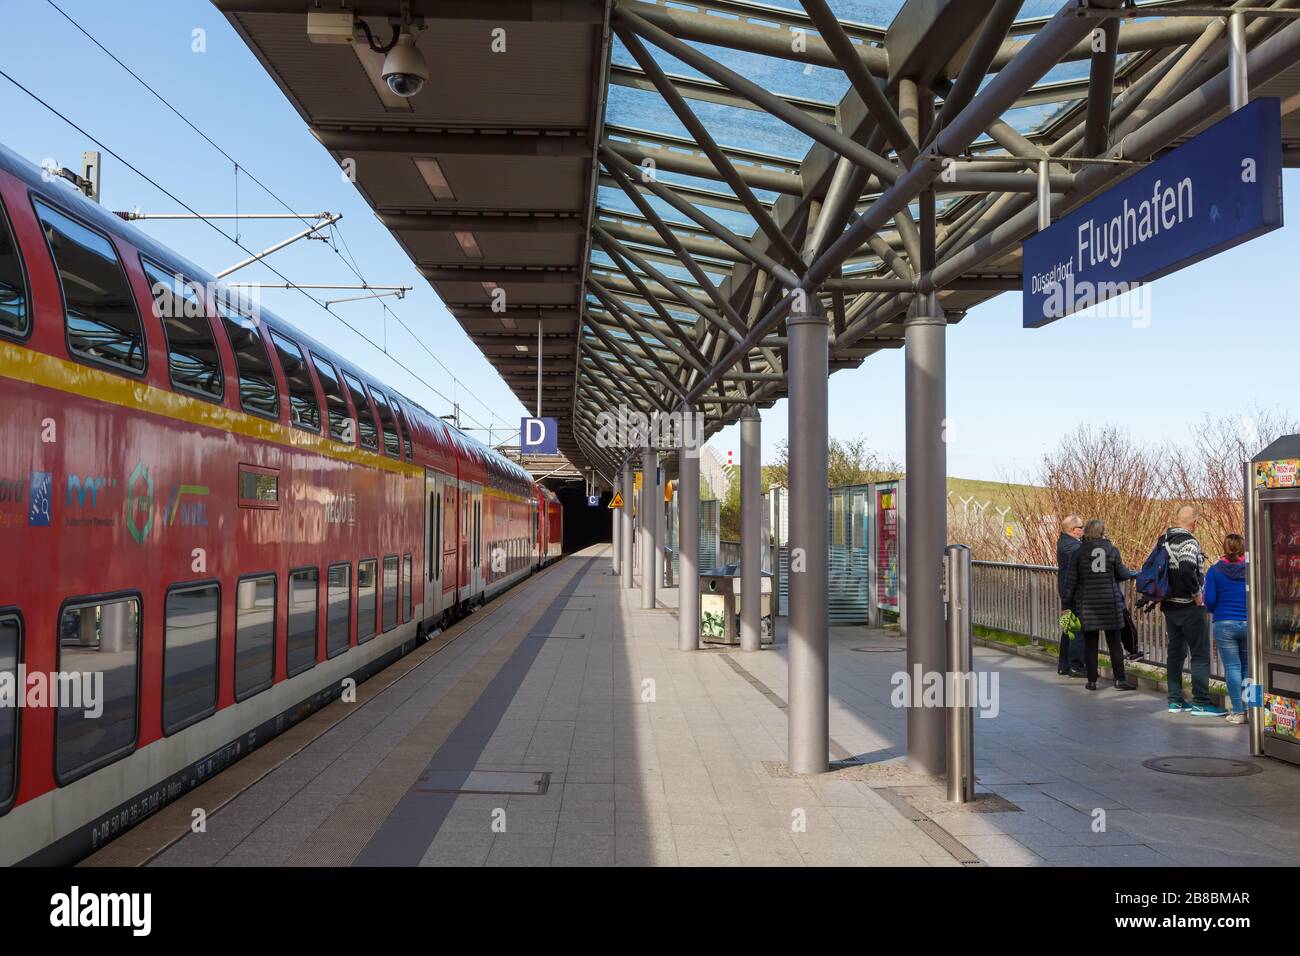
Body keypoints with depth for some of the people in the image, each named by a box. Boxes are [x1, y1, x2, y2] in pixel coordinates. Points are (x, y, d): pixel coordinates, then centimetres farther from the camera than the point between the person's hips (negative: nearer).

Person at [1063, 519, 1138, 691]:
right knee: (1114, 643, 8)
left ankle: (1092, 681, 7)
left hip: (1086, 603, 0)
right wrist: (1133, 573, 29)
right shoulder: (1112, 550, -1)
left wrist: (1068, 604, 3)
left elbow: (1071, 581, -3)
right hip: (1110, 602, 0)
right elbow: (1122, 575, 5)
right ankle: (1120, 679, 8)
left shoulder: (1078, 553, -2)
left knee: (1090, 644, 5)